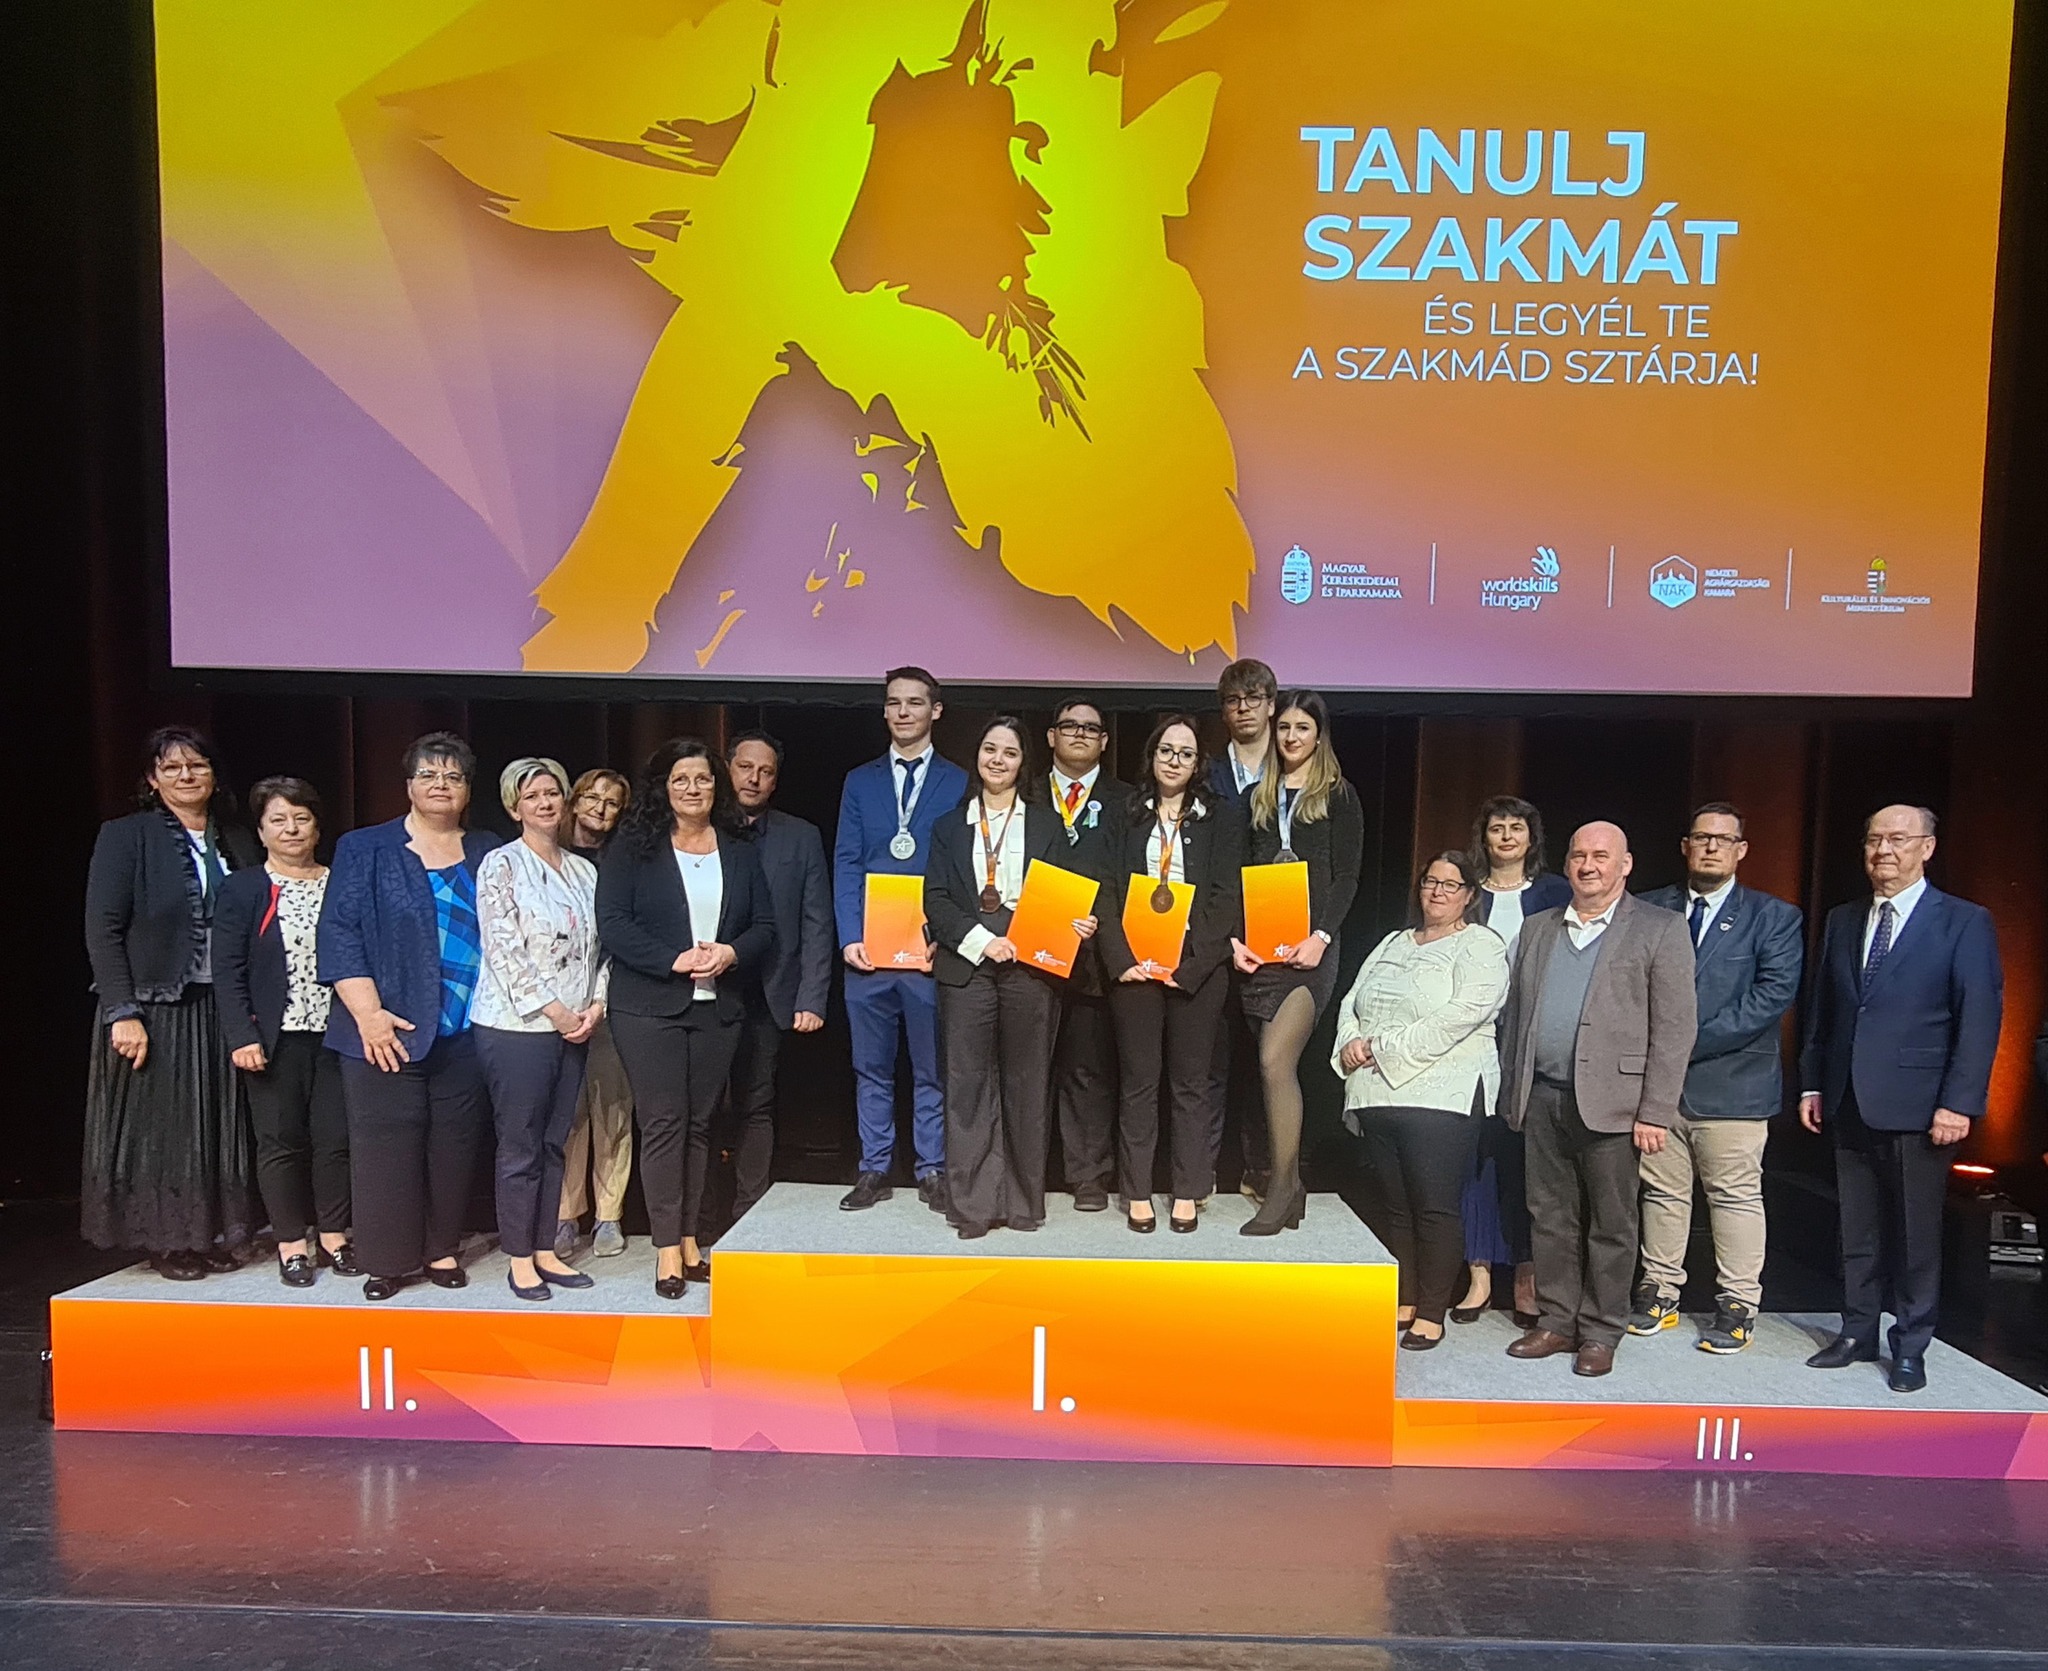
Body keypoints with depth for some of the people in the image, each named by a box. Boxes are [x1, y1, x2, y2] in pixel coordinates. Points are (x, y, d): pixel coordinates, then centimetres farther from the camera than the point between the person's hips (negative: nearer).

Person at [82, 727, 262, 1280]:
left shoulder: (236, 843, 8)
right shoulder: (125, 836, -4)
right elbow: (102, 930, -9)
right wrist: (123, 1012, -15)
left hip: (220, 1008, 4)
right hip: (153, 1008, -4)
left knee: (219, 1125, 9)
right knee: (157, 1125, 4)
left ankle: (215, 1235, 21)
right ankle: (167, 1240, 16)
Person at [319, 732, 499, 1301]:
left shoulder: (490, 856, 11)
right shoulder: (365, 849, 3)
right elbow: (339, 932, -4)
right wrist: (368, 1012, -13)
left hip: (467, 1034, 3)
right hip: (388, 1030, -2)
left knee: (455, 1144, 7)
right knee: (386, 1144, 0)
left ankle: (442, 1249, 20)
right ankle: (389, 1259, 12)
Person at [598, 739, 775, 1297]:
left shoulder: (739, 852, 12)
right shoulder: (633, 847, 1)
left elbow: (764, 927, 10)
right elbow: (612, 923, -8)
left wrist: (731, 953, -10)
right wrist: (674, 959, -18)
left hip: (717, 1009, 4)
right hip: (649, 1007, -3)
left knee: (699, 1124, 9)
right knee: (663, 1122, -4)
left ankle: (689, 1239, 18)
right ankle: (667, 1248, 3)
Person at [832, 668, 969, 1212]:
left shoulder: (959, 784, 5)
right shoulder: (859, 782, 12)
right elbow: (846, 863, 5)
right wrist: (850, 937, -6)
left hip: (932, 951, -2)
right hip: (869, 949, 2)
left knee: (932, 1070, 6)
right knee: (871, 1069, 9)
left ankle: (933, 1171, 17)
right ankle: (873, 1170, 20)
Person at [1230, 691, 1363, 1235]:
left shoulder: (1339, 797, 5)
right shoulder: (1258, 797, 16)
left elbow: (1347, 876, -1)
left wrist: (1321, 936, -14)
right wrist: (1234, 937, -2)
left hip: (1307, 947, -4)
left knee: (1275, 1061, -15)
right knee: (1276, 1066, 6)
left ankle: (1281, 1187, -6)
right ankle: (1289, 1184, 15)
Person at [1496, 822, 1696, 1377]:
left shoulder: (1660, 930, -1)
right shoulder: (1537, 930, 14)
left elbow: (1674, 1028, -6)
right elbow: (1514, 1015, 16)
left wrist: (1655, 1113, -11)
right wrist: (1511, 1093, 11)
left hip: (1610, 1101, -4)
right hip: (1542, 1098, 5)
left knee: (1611, 1224, 4)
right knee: (1550, 1217, 11)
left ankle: (1600, 1332, 17)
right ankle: (1556, 1321, 23)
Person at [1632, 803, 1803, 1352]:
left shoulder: (1774, 917, 1)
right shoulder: (1649, 910, 8)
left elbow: (1775, 992, -10)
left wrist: (1694, 1041, -15)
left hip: (1733, 1082, -2)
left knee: (1736, 1198, 4)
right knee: (1662, 1193, 10)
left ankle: (1738, 1306, 15)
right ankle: (1659, 1292, 21)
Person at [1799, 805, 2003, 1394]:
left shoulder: (1964, 922, -4)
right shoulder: (1842, 920, 11)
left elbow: (1980, 1018, -8)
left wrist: (1959, 1102, -14)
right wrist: (1812, 1084, 10)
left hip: (1918, 1106, -4)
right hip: (1849, 1103, 5)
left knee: (1916, 1233, 6)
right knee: (1858, 1230, 13)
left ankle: (1910, 1347, 20)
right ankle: (1858, 1333, 24)